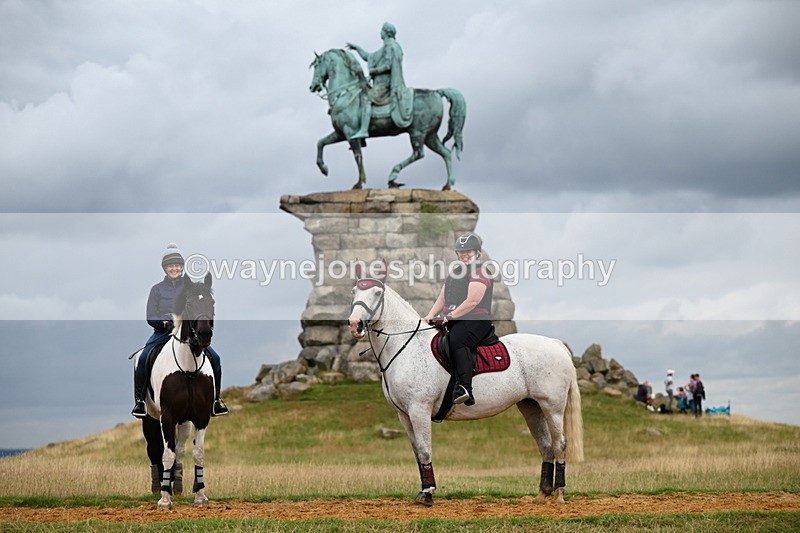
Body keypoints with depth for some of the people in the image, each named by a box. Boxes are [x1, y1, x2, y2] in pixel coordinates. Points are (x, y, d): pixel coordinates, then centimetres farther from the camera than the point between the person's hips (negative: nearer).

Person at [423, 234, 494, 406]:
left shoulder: (479, 272, -3)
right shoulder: (454, 273, 26)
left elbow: (472, 301, -14)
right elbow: (441, 299, 23)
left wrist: (451, 315, -17)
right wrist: (430, 315, 5)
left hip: (475, 320, -9)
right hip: (453, 323, 9)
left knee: (457, 341, -35)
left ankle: (465, 387, -45)